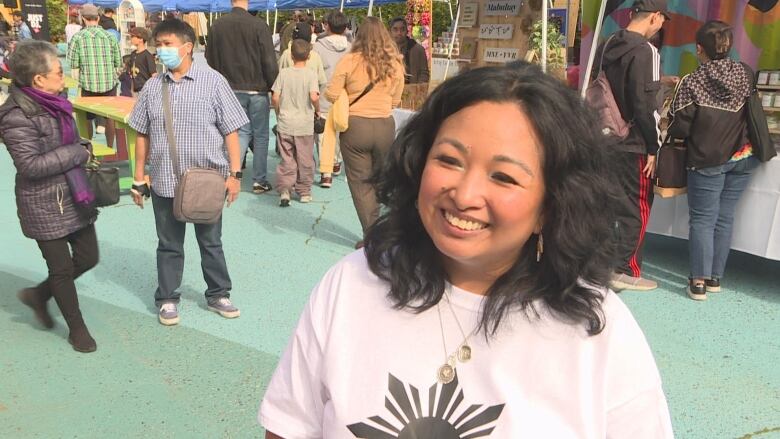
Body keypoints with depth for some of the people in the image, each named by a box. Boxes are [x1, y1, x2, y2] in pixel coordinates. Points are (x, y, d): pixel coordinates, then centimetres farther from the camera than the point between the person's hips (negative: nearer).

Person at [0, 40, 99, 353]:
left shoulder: (53, 103, 5)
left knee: (88, 258, 14)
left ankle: (38, 295, 37)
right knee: (61, 268, 7)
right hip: (44, 206, -8)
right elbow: (30, 165, -24)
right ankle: (77, 327, 25)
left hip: (74, 198, 8)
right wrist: (77, 153, -19)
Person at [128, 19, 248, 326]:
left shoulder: (213, 82, -7)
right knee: (169, 244, 14)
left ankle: (218, 294, 31)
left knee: (211, 241, 14)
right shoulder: (152, 87, 2)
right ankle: (167, 299, 29)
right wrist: (139, 178, 8)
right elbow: (143, 134, 8)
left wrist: (234, 173, -9)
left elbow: (230, 131, -5)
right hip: (164, 181, 2)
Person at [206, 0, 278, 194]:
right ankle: (259, 181, 14)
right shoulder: (259, 26, -12)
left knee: (242, 132, 12)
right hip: (257, 90, -3)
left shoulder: (217, 26, 1)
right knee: (260, 135, 8)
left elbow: (210, 60, 10)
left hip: (231, 91, 4)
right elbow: (270, 62, -12)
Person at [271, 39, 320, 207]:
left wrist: (279, 112, 14)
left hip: (285, 124, 2)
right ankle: (304, 191, 18)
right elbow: (314, 97, -19)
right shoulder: (311, 74, -7)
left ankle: (284, 190, -4)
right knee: (305, 160, 10)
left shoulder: (284, 73, 0)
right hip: (305, 125, -2)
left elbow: (275, 97, -3)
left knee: (286, 159, 7)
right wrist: (317, 110, 0)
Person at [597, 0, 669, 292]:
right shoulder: (645, 51, -15)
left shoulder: (609, 46, 9)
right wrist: (653, 147, -12)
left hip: (607, 139, 8)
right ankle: (626, 271, 7)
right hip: (633, 146, -8)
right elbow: (645, 104, -19)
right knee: (638, 207, 2)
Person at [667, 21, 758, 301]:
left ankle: (699, 281, 1)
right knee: (725, 218, 11)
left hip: (707, 160, -4)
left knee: (702, 219, 3)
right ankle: (715, 277, 19)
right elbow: (750, 110, 15)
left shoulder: (692, 82, -14)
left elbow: (680, 129, -13)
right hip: (742, 158, 4)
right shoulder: (745, 74, 1)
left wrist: (669, 129, 7)